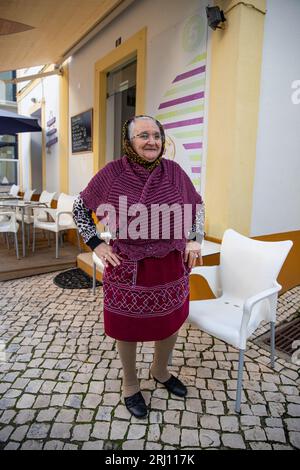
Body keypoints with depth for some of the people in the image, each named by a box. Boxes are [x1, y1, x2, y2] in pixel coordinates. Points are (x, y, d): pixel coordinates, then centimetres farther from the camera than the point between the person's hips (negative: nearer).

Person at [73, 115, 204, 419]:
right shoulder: (111, 173, -10)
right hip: (127, 268, -3)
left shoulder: (174, 171, -3)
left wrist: (195, 239, 3)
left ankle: (160, 370, 51)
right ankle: (130, 383, 44)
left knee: (171, 321, 19)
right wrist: (96, 244, -5)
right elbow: (79, 209, 3)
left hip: (170, 266, 4)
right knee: (127, 327, 14)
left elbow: (198, 206, 13)